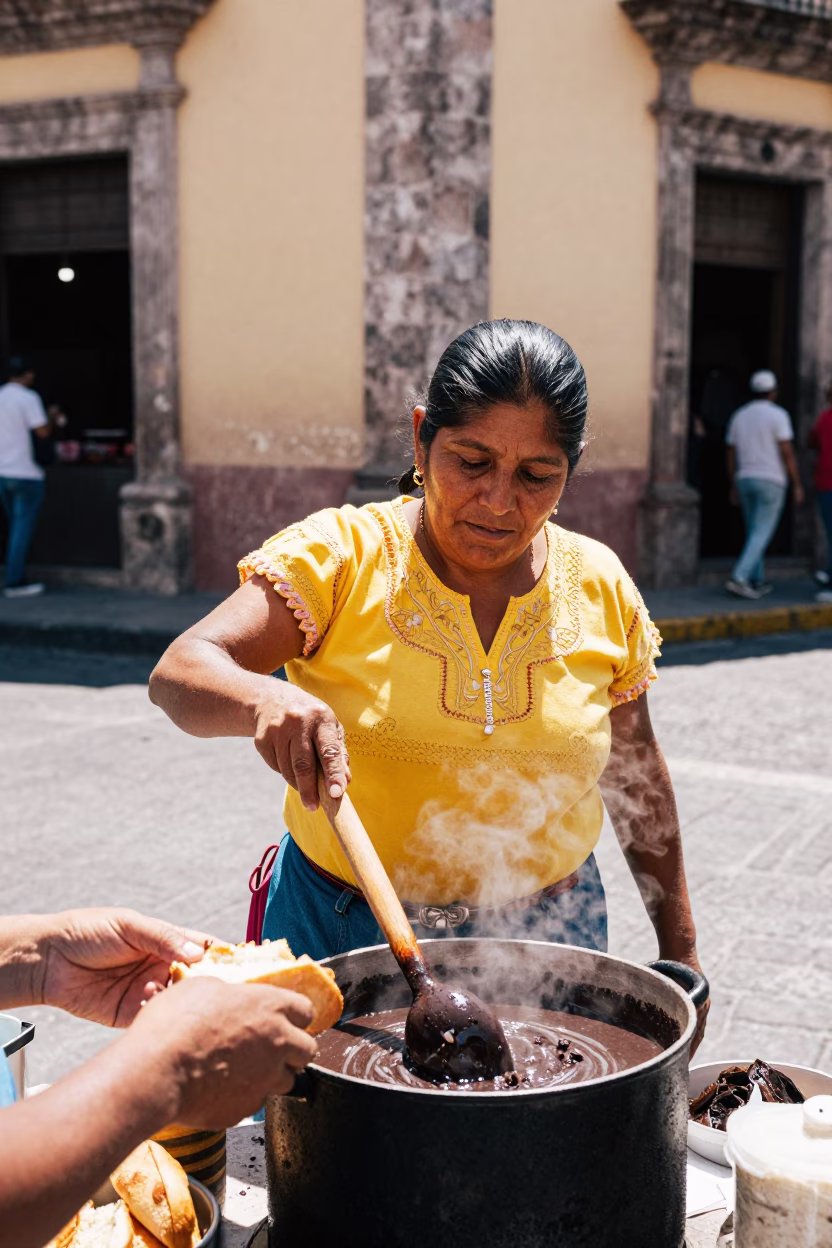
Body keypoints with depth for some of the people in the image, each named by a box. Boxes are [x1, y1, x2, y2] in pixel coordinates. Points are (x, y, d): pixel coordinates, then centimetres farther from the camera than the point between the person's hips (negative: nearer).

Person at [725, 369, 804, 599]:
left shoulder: (739, 416, 8)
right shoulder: (778, 415, -10)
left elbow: (731, 456, 10)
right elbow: (787, 453, -13)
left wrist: (734, 487, 18)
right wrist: (797, 485, -7)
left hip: (746, 480, 6)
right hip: (771, 482, -6)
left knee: (754, 533, 15)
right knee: (762, 535, -6)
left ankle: (757, 582, 17)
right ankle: (739, 579, -18)